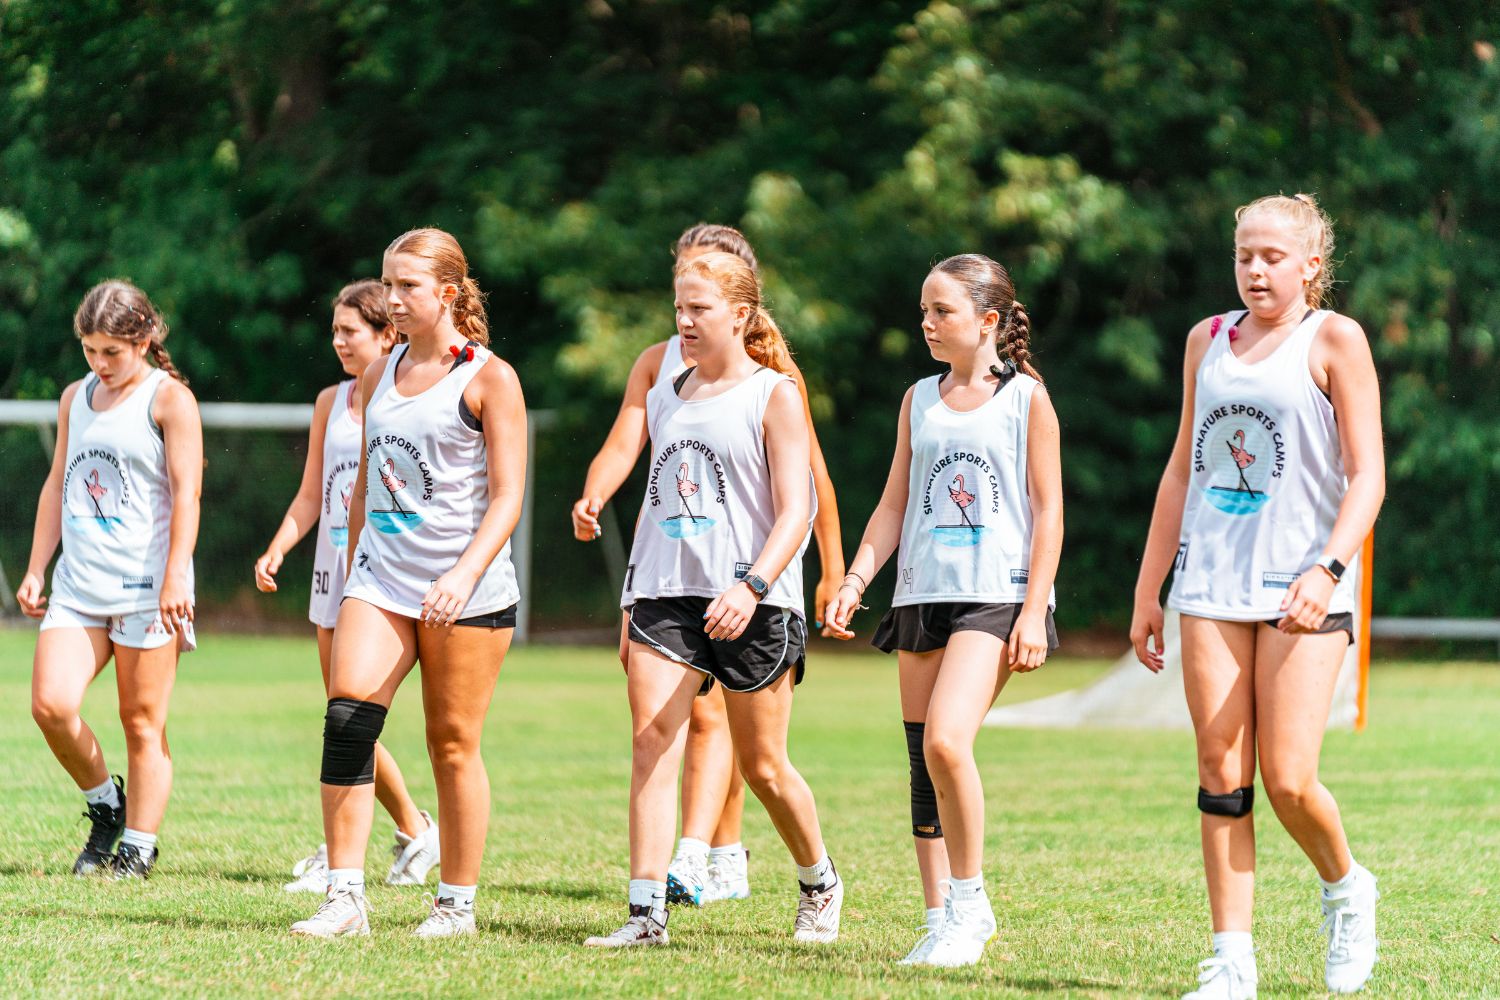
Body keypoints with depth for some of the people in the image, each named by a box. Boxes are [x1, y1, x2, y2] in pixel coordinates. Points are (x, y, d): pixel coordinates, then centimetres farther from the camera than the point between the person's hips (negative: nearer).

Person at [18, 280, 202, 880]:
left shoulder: (168, 398, -3)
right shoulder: (75, 399, 16)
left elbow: (186, 492, -8)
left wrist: (176, 577, -16)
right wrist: (36, 569, 17)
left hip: (146, 585, -5)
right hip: (78, 584, 5)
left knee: (142, 720, -1)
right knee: (51, 704, -9)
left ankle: (139, 847, 7)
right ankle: (104, 804, 14)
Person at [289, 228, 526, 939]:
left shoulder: (489, 378, -4)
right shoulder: (379, 376, 13)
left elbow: (507, 496, -8)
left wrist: (464, 574, -21)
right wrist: (352, 576, 21)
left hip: (468, 590, -5)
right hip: (381, 578, 5)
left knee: (453, 745, 1)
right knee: (347, 717, -13)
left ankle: (457, 902, 14)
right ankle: (345, 898, -14)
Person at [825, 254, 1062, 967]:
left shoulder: (1025, 398, -1)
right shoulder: (920, 400, 13)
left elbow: (1048, 508, -3)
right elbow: (894, 505, 15)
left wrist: (1034, 612, -10)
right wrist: (856, 580, 2)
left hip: (996, 594, -6)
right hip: (922, 593, 6)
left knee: (946, 740, -23)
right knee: (923, 762, 4)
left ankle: (970, 900, -8)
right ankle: (940, 921, 12)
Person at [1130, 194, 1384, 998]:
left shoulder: (1333, 341, -1)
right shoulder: (1208, 341, 15)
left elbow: (1367, 476, -6)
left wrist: (1327, 569, -20)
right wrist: (1147, 591, 18)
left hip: (1300, 591, -4)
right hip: (1212, 585, 5)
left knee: (1288, 781, -10)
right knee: (1220, 775, -2)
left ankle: (1345, 888, 20)